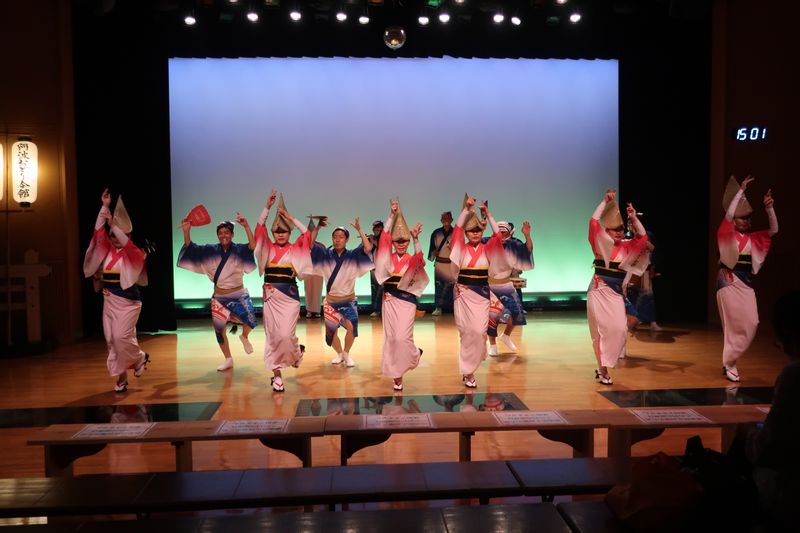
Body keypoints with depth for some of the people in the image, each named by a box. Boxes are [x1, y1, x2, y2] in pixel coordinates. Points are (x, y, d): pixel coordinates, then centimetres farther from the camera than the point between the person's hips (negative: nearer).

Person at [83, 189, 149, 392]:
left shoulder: (133, 253, -6)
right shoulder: (108, 250, 8)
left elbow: (125, 242, -26)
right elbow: (99, 231, 2)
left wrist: (113, 224, -34)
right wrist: (104, 207, -5)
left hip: (128, 301, -6)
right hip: (109, 301, 6)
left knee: (122, 337, -14)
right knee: (111, 339, 4)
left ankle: (139, 358, 15)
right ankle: (121, 376, 14)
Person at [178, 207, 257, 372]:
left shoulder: (239, 250, -9)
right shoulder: (211, 250, -1)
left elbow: (253, 246, -28)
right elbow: (190, 248, -4)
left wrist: (246, 227, -42)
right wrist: (186, 231, -21)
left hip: (239, 295, -3)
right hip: (219, 297, 3)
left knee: (251, 321, -18)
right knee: (219, 328, 7)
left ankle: (244, 337, 19)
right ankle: (228, 360, 25)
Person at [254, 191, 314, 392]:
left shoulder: (295, 249, 2)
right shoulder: (268, 248, 7)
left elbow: (307, 234, -11)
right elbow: (259, 228, -3)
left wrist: (290, 217, -9)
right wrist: (267, 207, -11)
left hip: (289, 296, -2)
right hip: (270, 296, 3)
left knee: (285, 334, -10)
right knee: (272, 335, 3)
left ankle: (297, 351, 25)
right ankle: (277, 374, 11)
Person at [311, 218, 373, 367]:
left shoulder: (352, 256, -4)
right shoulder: (326, 254, 0)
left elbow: (368, 248, -18)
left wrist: (359, 230, -20)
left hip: (348, 300, -2)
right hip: (330, 300, 2)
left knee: (351, 326, -25)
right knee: (330, 331, 9)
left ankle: (346, 353, 0)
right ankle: (339, 353, 37)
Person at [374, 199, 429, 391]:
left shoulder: (412, 260, 0)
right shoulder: (388, 258, 4)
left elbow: (419, 256, -24)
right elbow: (384, 236, -7)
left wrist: (416, 238, -40)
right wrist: (393, 214, -14)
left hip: (406, 301, -3)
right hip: (389, 300, 3)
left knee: (402, 337, -9)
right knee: (390, 337, 5)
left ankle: (414, 354, 24)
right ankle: (396, 375, 15)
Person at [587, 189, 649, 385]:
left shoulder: (627, 247, 8)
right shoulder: (602, 243, 0)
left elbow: (642, 238, -4)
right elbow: (594, 222, -10)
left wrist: (634, 219, -10)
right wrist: (605, 202, -9)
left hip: (616, 293, 3)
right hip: (599, 291, -3)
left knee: (619, 329, -6)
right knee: (602, 329, -3)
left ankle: (603, 366, 9)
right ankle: (602, 369, 6)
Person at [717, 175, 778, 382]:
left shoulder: (752, 238, 12)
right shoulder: (728, 235, -3)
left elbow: (774, 230, 7)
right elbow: (728, 214, -18)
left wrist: (769, 208, -5)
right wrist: (741, 190, -17)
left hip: (746, 283, 6)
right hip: (729, 281, -6)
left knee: (751, 323, 0)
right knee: (734, 323, -4)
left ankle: (730, 360, 14)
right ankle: (729, 364, 7)